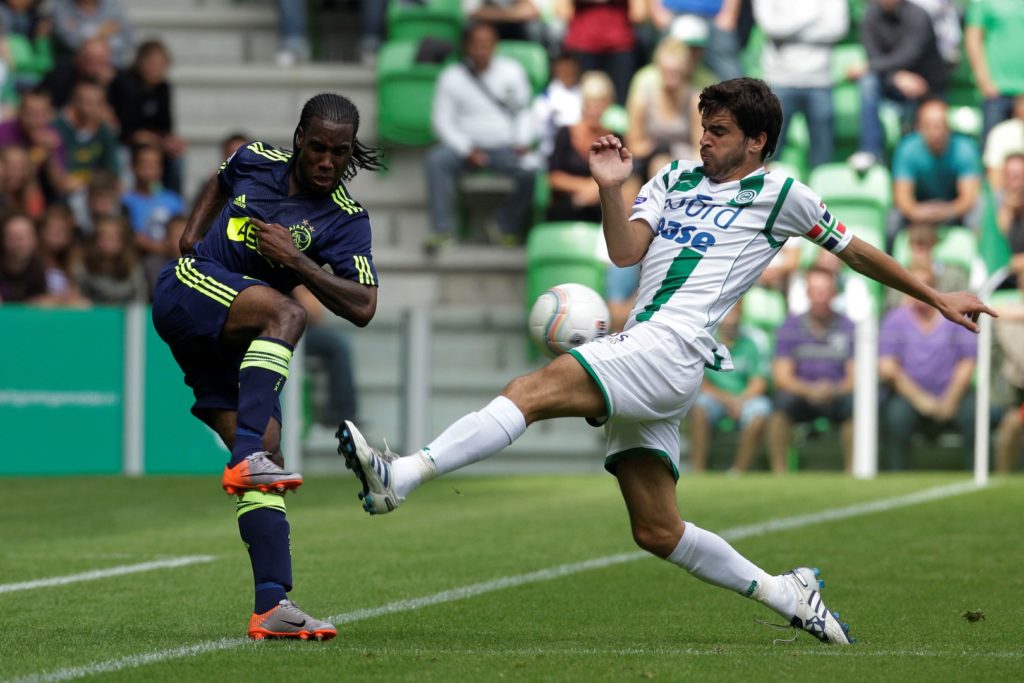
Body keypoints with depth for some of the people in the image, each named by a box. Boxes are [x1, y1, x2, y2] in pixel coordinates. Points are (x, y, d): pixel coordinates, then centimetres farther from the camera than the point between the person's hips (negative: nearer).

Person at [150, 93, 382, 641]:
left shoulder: (345, 220, 0)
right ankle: (245, 458, -48)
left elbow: (362, 307, -12)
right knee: (285, 312, -33)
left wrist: (296, 261, -18)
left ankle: (271, 607, -11)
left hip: (238, 345, 3)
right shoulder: (255, 162, 5)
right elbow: (220, 182, 31)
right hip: (186, 290, -3)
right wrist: (191, 232, 15)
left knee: (266, 455, -10)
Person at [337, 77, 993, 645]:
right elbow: (625, 251, 13)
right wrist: (612, 189, -4)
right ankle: (786, 594, 18)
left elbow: (856, 251, 19)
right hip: (639, 350, 8)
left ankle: (401, 476, -37)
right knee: (658, 532, 6)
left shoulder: (780, 194, 9)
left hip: (672, 348, -8)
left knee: (534, 389, -24)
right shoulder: (676, 179, 24)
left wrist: (937, 296, 23)